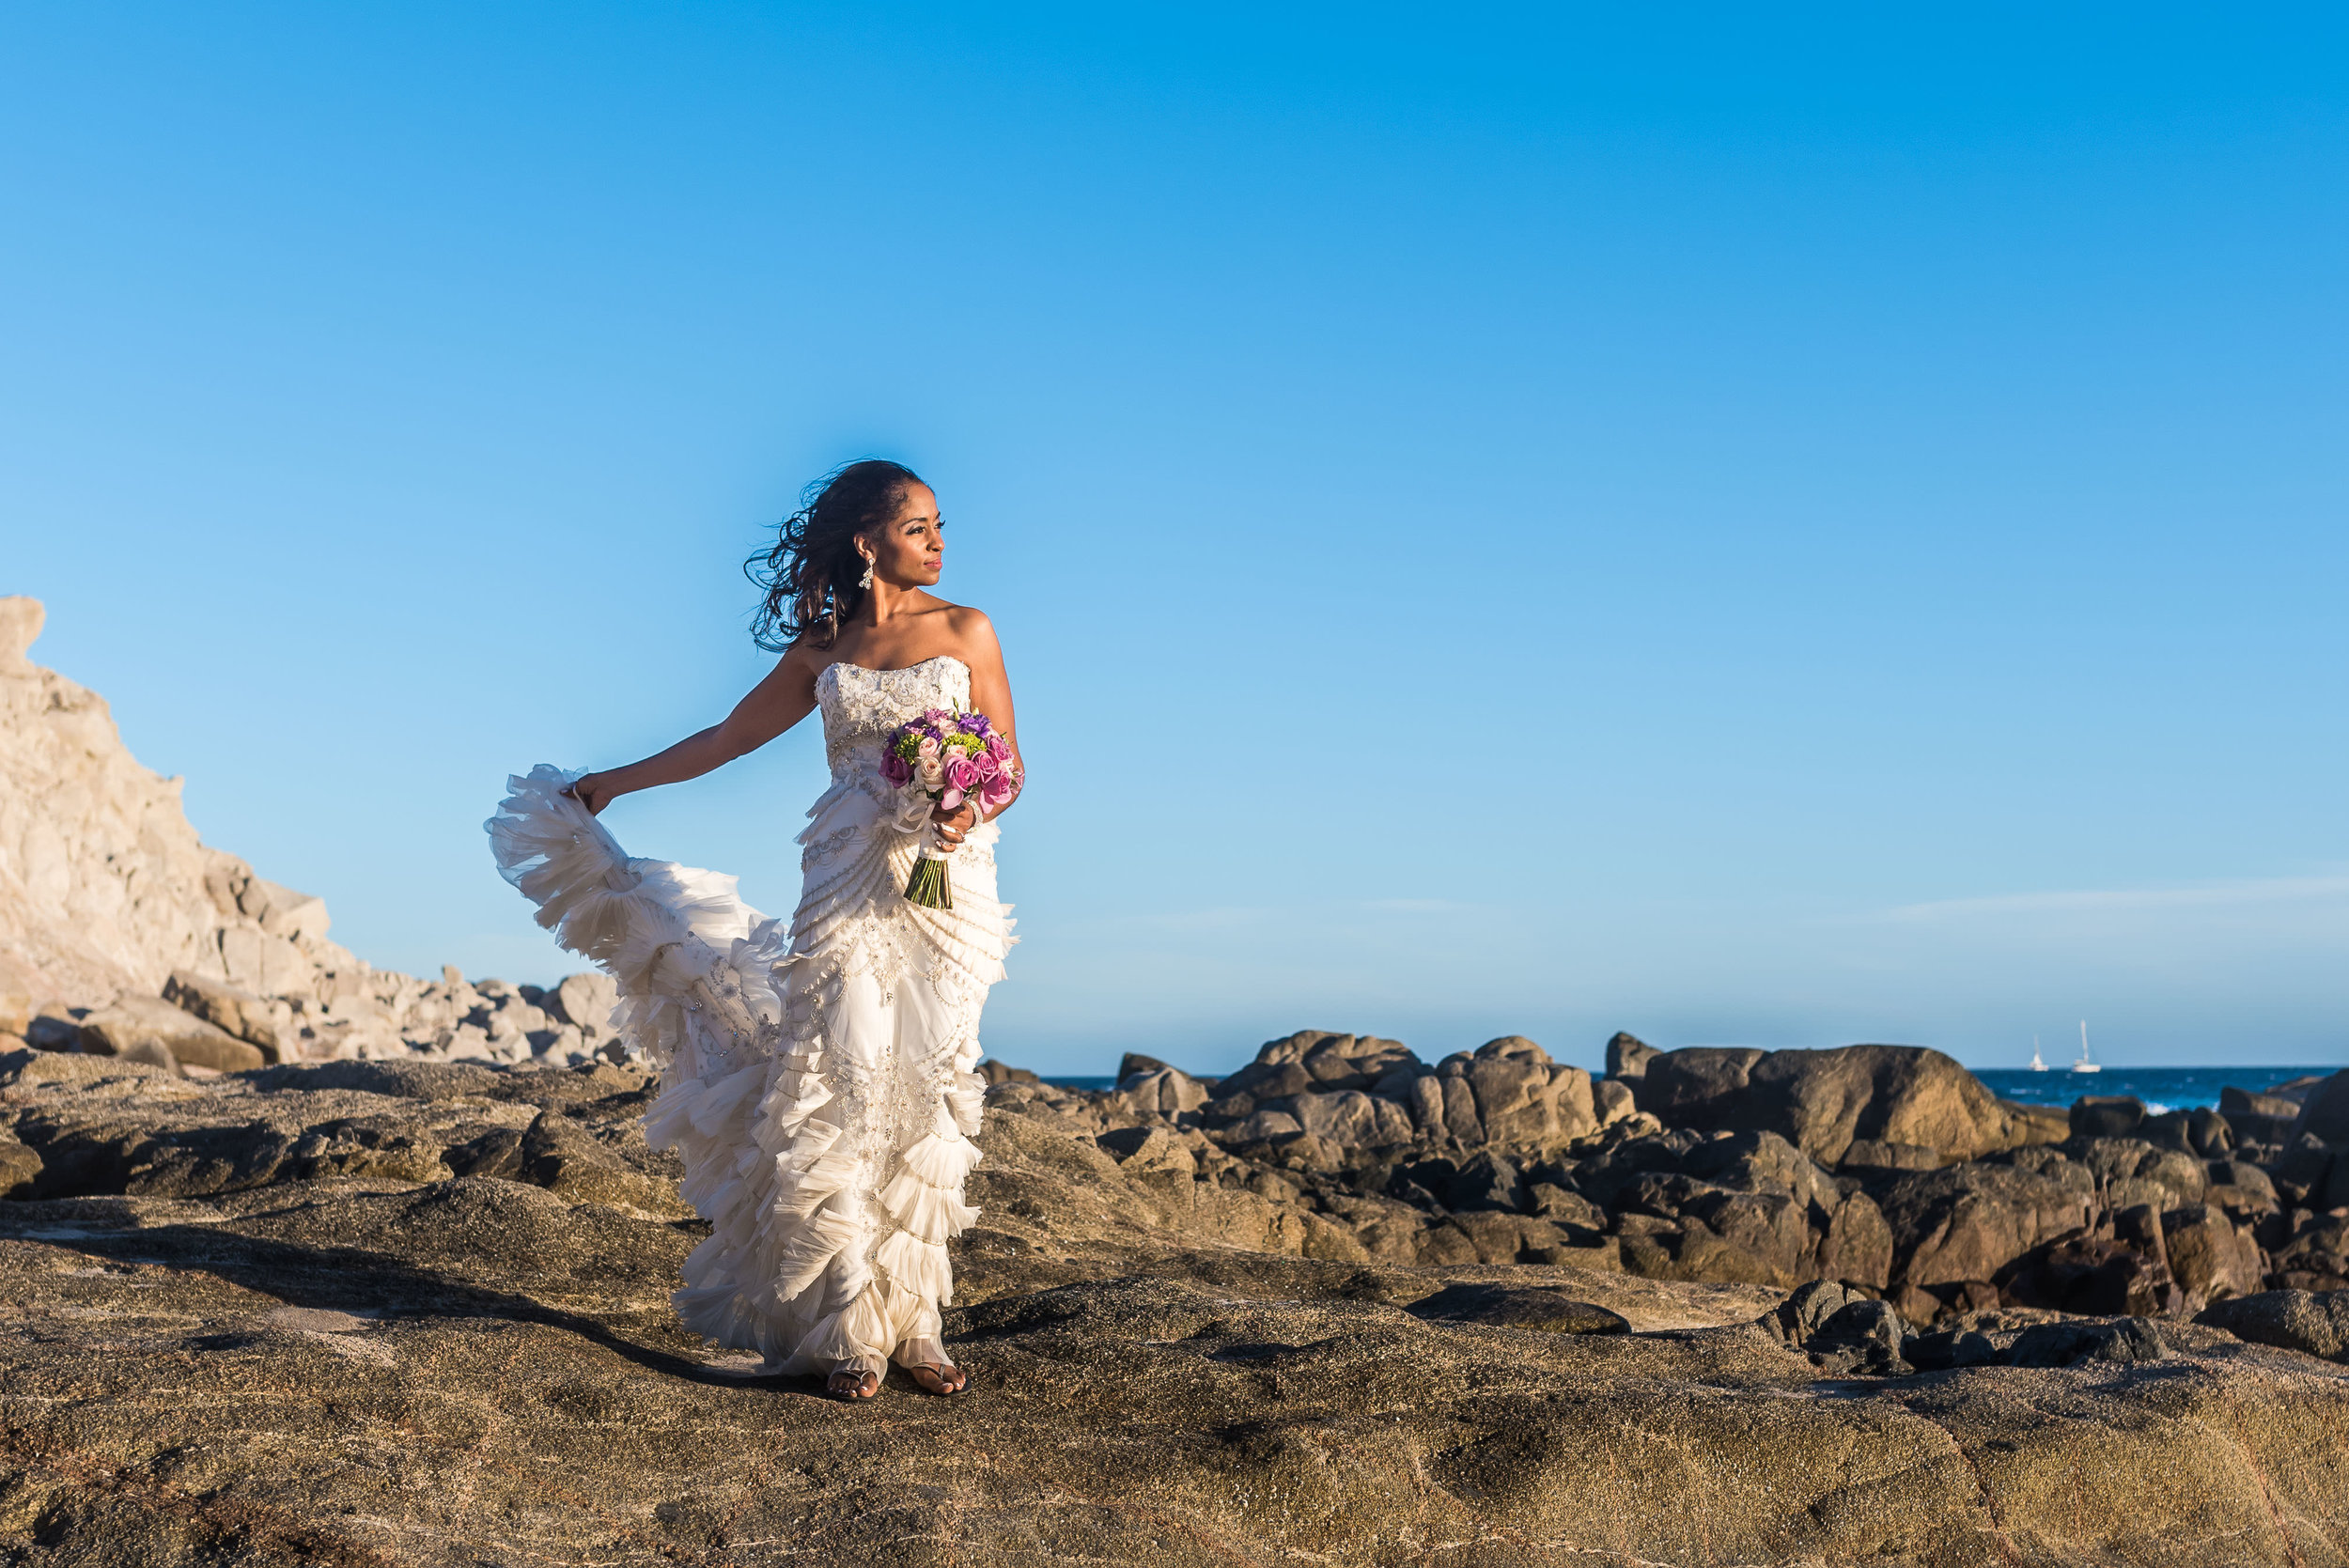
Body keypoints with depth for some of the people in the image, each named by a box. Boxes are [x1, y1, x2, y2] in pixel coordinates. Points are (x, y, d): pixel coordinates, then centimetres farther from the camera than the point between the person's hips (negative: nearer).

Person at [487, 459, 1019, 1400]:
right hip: (850, 885, 1)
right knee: (844, 1084, -8)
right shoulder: (821, 651, 11)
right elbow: (725, 739, 20)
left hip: (947, 883, -1)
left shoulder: (965, 631, 7)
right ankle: (847, 1329, -5)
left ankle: (911, 1322, 4)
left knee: (922, 1095, -2)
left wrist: (969, 811, -15)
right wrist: (610, 783, 25)